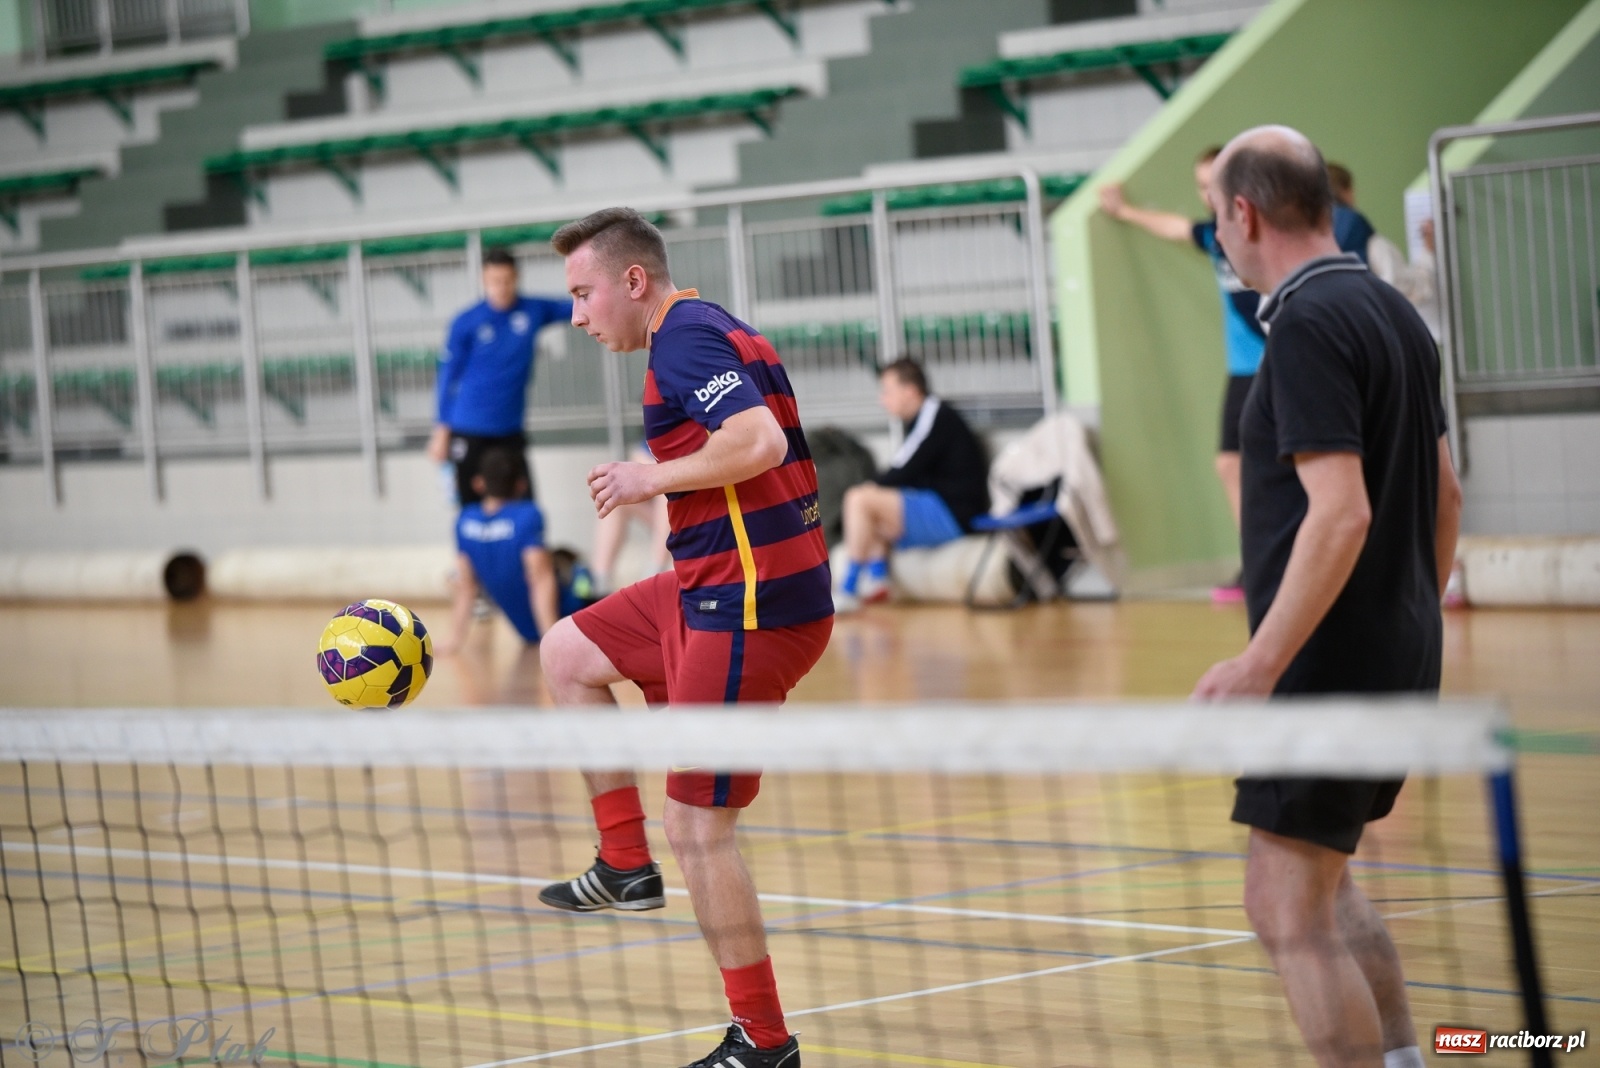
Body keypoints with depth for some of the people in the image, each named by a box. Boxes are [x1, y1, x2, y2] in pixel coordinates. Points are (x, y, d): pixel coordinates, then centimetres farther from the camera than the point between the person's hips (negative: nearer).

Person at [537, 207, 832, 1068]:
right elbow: (763, 442, 21)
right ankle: (626, 863, 25)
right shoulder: (708, 333, 17)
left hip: (748, 609, -11)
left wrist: (652, 478, -16)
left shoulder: (684, 340, -14)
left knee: (699, 828, -5)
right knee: (569, 653, 24)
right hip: (709, 588, 11)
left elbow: (760, 442, -29)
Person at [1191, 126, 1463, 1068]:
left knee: (1289, 911, -5)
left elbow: (1341, 512, -26)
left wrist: (1261, 663, -26)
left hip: (1331, 663, -10)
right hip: (1403, 655, 10)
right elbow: (1445, 493, 17)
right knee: (1325, 881, 23)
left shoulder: (1309, 326, -17)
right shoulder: (1394, 312, 11)